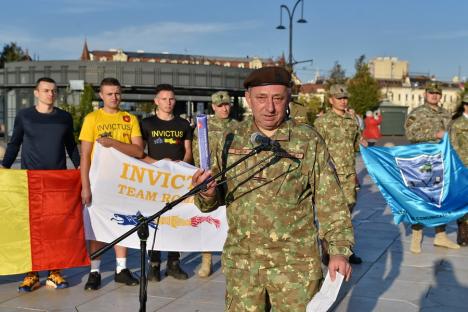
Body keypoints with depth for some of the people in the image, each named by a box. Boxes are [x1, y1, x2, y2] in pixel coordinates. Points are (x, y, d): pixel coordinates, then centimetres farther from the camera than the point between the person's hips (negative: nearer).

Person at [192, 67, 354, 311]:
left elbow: (330, 201, -2)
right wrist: (207, 194, -12)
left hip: (296, 265, -2)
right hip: (241, 263, 3)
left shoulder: (309, 141, -5)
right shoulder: (231, 140, 3)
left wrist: (339, 250, -9)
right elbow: (216, 199, 10)